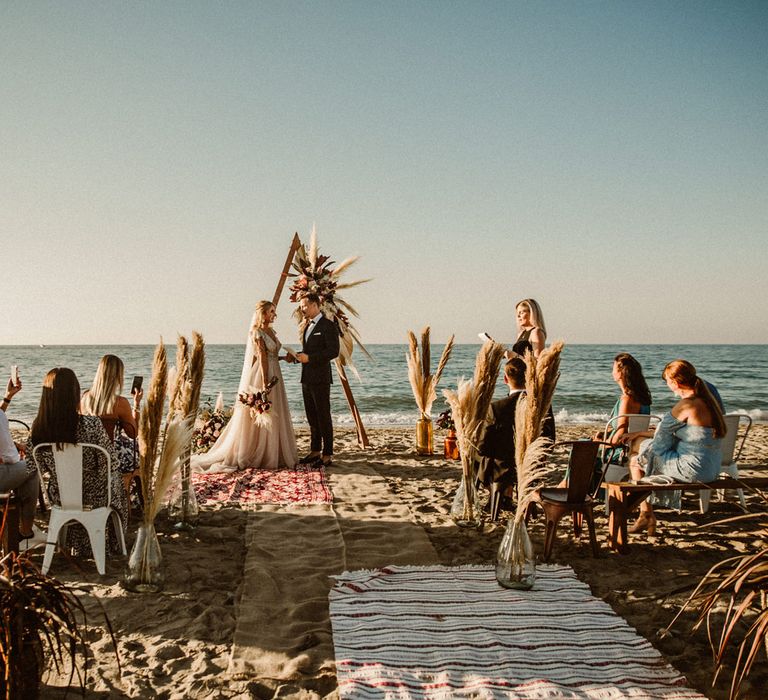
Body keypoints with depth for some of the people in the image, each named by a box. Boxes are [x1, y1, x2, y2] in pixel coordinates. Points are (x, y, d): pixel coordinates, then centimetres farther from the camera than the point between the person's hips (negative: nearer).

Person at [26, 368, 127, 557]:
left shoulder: (37, 428, -18)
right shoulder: (91, 425, -30)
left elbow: (38, 466, -4)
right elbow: (110, 464, -21)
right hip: (94, 495, -4)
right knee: (117, 489, 32)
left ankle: (79, 549, 58)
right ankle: (116, 545, 49)